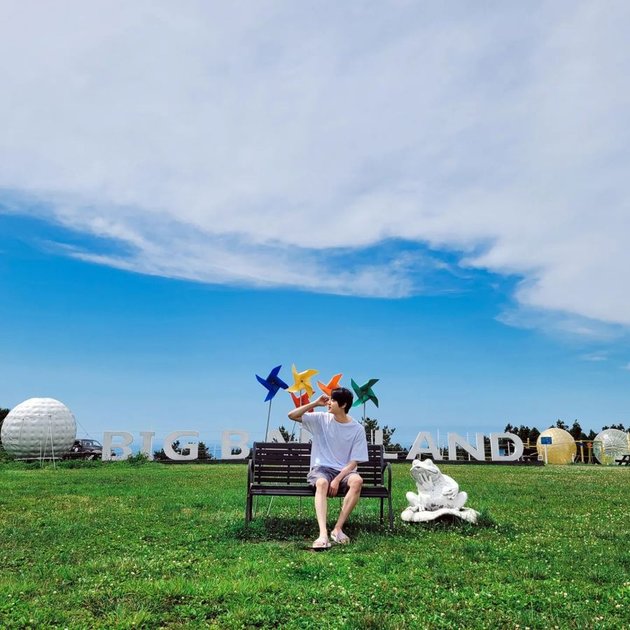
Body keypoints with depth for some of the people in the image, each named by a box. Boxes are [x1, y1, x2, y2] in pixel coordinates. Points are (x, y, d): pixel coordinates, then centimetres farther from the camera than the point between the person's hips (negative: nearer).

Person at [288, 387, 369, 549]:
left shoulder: (357, 429, -1)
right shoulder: (321, 419, 3)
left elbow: (354, 461, -4)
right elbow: (292, 415, -1)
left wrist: (337, 480, -17)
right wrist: (315, 403, -6)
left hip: (344, 470, 0)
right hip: (321, 468, 0)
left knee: (357, 481, -34)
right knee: (322, 483, -36)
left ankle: (338, 528, -29)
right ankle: (323, 534, -46)